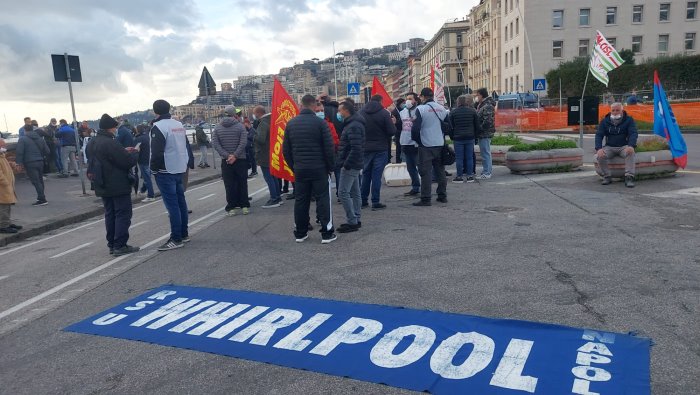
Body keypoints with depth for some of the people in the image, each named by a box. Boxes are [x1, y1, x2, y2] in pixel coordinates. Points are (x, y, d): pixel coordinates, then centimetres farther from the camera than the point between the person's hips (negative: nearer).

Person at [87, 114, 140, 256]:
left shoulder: (91, 143, 9)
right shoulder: (110, 143, -21)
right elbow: (128, 162, -20)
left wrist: (124, 151, 12)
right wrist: (135, 152, 1)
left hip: (102, 187, 9)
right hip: (118, 186, -9)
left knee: (110, 214, 15)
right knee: (123, 214, -1)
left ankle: (112, 244, 20)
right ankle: (120, 246, -1)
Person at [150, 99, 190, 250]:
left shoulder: (158, 127, -13)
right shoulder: (179, 125, 12)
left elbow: (156, 152, -19)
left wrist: (154, 169, -7)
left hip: (165, 172, -8)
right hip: (179, 169, 8)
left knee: (172, 204, -6)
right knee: (180, 201, 13)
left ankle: (176, 239, -3)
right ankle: (184, 234, 21)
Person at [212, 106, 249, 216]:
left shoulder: (217, 128, 3)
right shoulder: (240, 126, -4)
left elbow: (216, 144, -5)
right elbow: (243, 143, -14)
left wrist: (227, 155, -9)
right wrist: (235, 156, -14)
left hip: (225, 161, 2)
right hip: (240, 160, -1)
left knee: (229, 185, 5)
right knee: (242, 183, 7)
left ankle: (231, 208, 5)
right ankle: (244, 206, 10)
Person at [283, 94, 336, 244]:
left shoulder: (291, 123, 7)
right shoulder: (320, 122, -8)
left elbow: (286, 149, 10)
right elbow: (329, 148, -9)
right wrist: (331, 166, 1)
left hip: (299, 169, 4)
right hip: (319, 169, -4)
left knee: (300, 201, 10)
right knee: (323, 200, 2)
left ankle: (300, 233, 17)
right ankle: (327, 234, 3)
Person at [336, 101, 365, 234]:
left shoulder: (353, 126, -17)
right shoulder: (351, 124, 16)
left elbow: (356, 148, -25)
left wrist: (346, 164, -21)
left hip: (350, 165, -11)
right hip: (353, 165, 11)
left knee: (343, 192, -9)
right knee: (355, 193, 13)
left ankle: (351, 222, -5)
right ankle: (356, 220, 21)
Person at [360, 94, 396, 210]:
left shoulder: (361, 113, 2)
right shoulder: (384, 113, -9)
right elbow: (392, 131, -12)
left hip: (365, 148, 4)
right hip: (380, 148, -4)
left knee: (366, 174, 13)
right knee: (376, 175, -2)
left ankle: (363, 200, 17)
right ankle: (375, 202, -1)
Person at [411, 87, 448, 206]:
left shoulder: (420, 109, -9)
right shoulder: (442, 109, 9)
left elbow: (416, 128, -13)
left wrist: (417, 139, 3)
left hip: (426, 145, -5)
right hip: (440, 145, 6)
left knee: (426, 172, -3)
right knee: (440, 171, 14)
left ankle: (426, 199, -3)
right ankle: (442, 196, 20)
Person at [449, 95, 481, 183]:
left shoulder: (453, 113, -2)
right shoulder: (472, 111, 4)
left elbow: (450, 127, 0)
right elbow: (477, 126, 6)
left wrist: (452, 137, 11)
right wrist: (475, 135, 16)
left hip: (458, 138, -2)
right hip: (470, 137, 2)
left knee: (459, 158, 1)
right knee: (469, 157, 7)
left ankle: (459, 177, 3)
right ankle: (470, 176, 10)